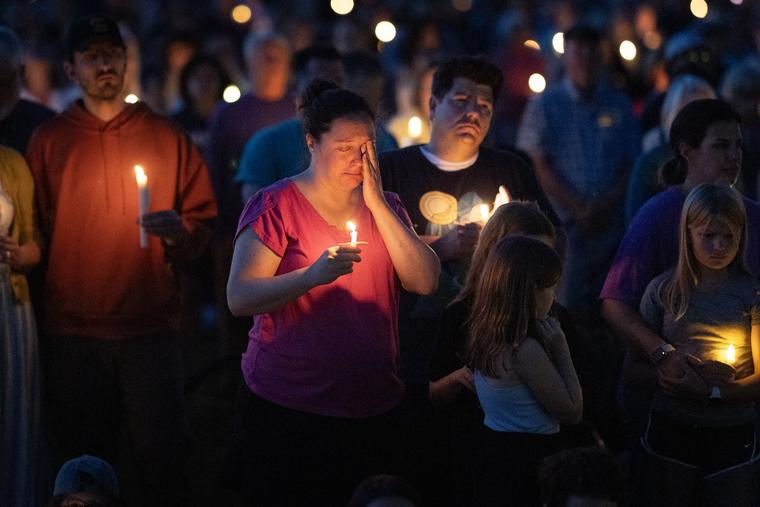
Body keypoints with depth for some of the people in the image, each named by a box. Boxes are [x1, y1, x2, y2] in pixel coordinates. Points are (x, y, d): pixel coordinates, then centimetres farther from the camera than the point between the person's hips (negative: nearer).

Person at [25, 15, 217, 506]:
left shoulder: (167, 136, 7)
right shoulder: (49, 140, 6)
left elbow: (202, 223, 7)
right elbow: (37, 230, 12)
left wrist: (179, 232, -13)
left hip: (152, 324, 0)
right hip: (73, 333, 1)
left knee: (161, 456, -4)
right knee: (82, 461, 6)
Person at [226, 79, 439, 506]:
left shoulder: (385, 207, 12)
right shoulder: (277, 205, -4)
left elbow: (425, 282, -2)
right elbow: (239, 299, -12)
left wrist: (377, 204, -7)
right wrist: (312, 275, -27)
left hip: (373, 408, 4)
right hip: (290, 409, -4)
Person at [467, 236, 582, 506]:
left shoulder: (483, 336, 2)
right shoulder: (526, 350, -23)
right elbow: (573, 412, -14)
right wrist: (561, 350, -11)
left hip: (495, 452, 9)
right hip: (527, 465, -9)